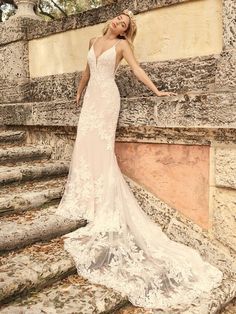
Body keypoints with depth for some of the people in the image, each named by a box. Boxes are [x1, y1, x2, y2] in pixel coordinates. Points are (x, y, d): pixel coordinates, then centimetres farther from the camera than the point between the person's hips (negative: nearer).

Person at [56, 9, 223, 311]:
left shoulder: (122, 44, 3)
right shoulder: (94, 41, 20)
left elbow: (137, 69, -3)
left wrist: (156, 90, -12)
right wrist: (79, 92, 35)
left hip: (107, 96, -6)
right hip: (91, 96, 7)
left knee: (100, 146, -15)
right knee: (86, 144, 3)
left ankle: (105, 204, -10)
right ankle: (87, 196, 12)